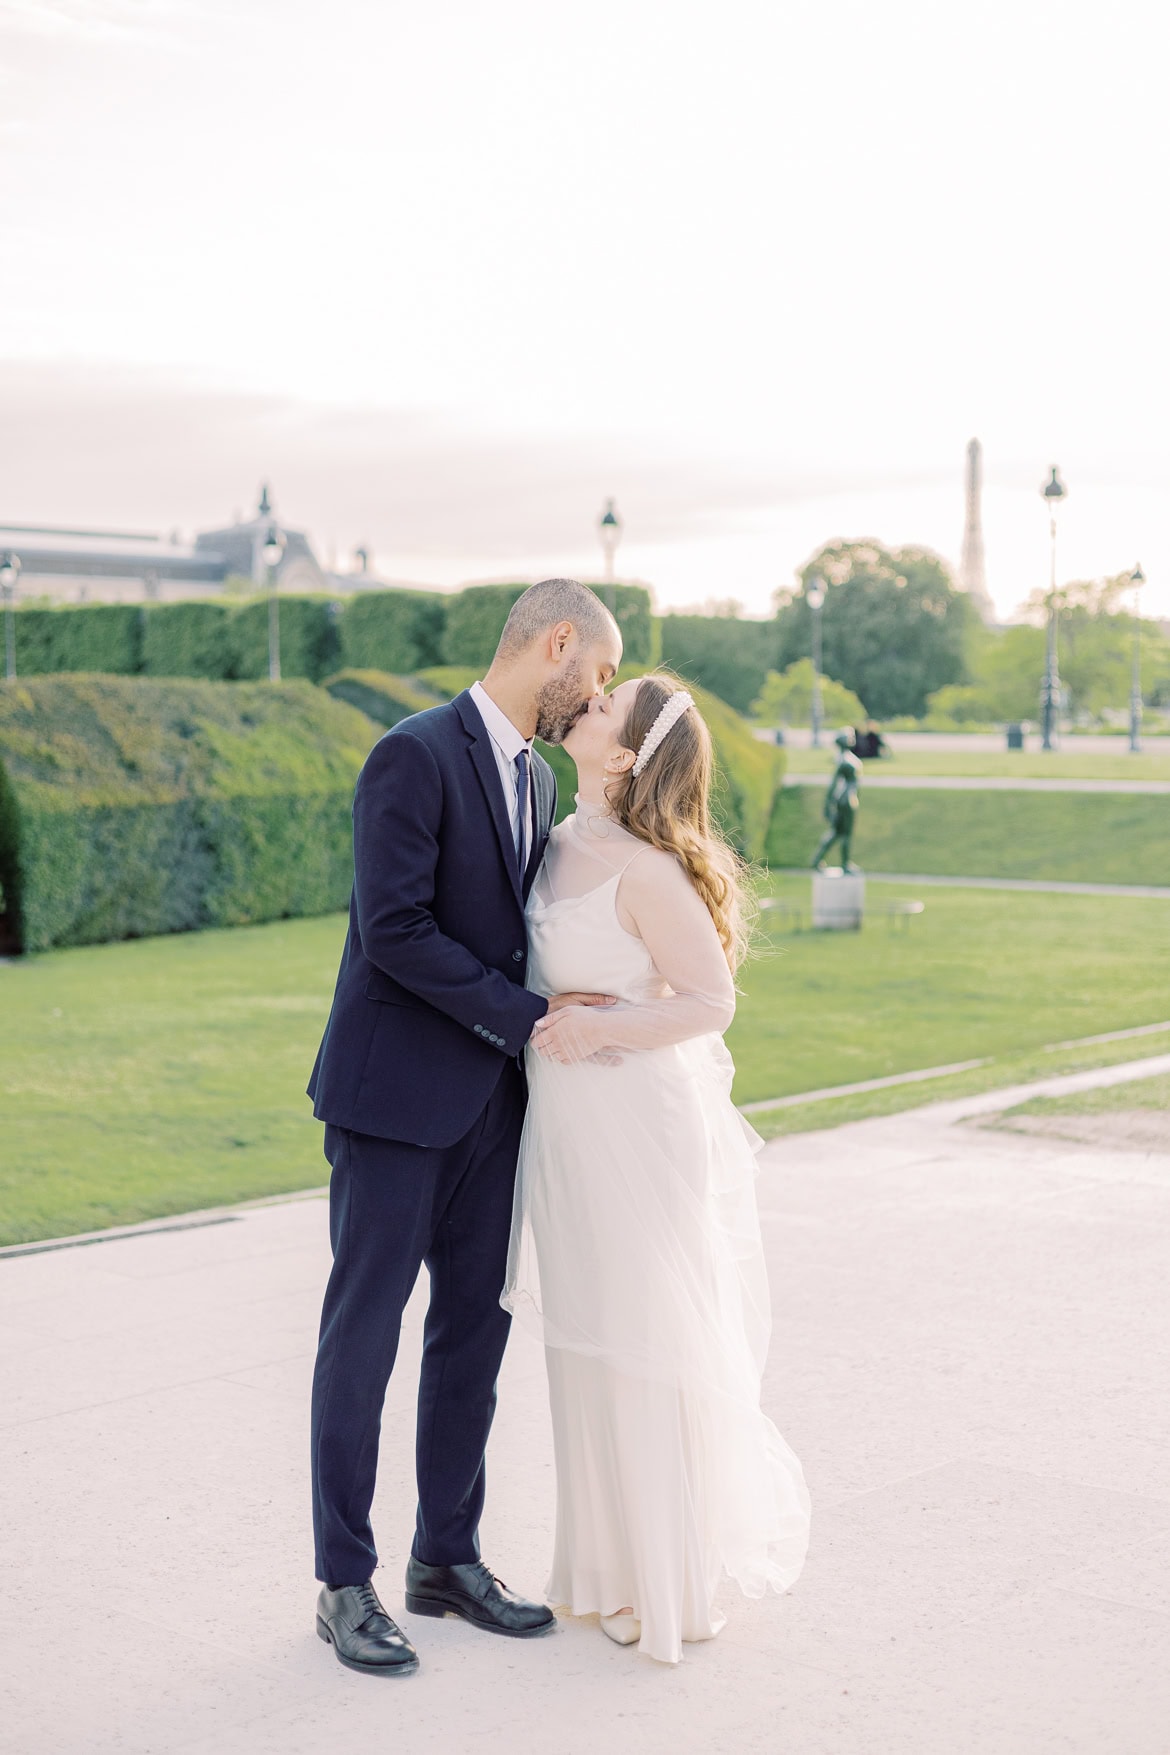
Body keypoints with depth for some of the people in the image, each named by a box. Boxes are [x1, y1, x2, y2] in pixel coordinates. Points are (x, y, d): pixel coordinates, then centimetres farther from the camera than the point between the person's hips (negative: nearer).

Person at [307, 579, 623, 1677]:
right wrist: (527, 1018, -17)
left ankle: (447, 1558, 25)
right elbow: (395, 930, -20)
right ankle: (345, 1585, 12)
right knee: (362, 1334, 1)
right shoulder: (415, 754, -14)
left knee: (475, 1329, 12)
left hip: (490, 1101, 8)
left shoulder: (535, 777, 13)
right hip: (394, 1094, -8)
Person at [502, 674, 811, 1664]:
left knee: (644, 1353, 3)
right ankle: (614, 1565, 31)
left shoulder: (643, 871, -18)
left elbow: (713, 1001, -18)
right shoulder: (562, 846, 7)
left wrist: (597, 1029, -24)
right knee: (589, 1350, 16)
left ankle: (671, 1589, 18)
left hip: (636, 1127, -8)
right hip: (571, 1128, 8)